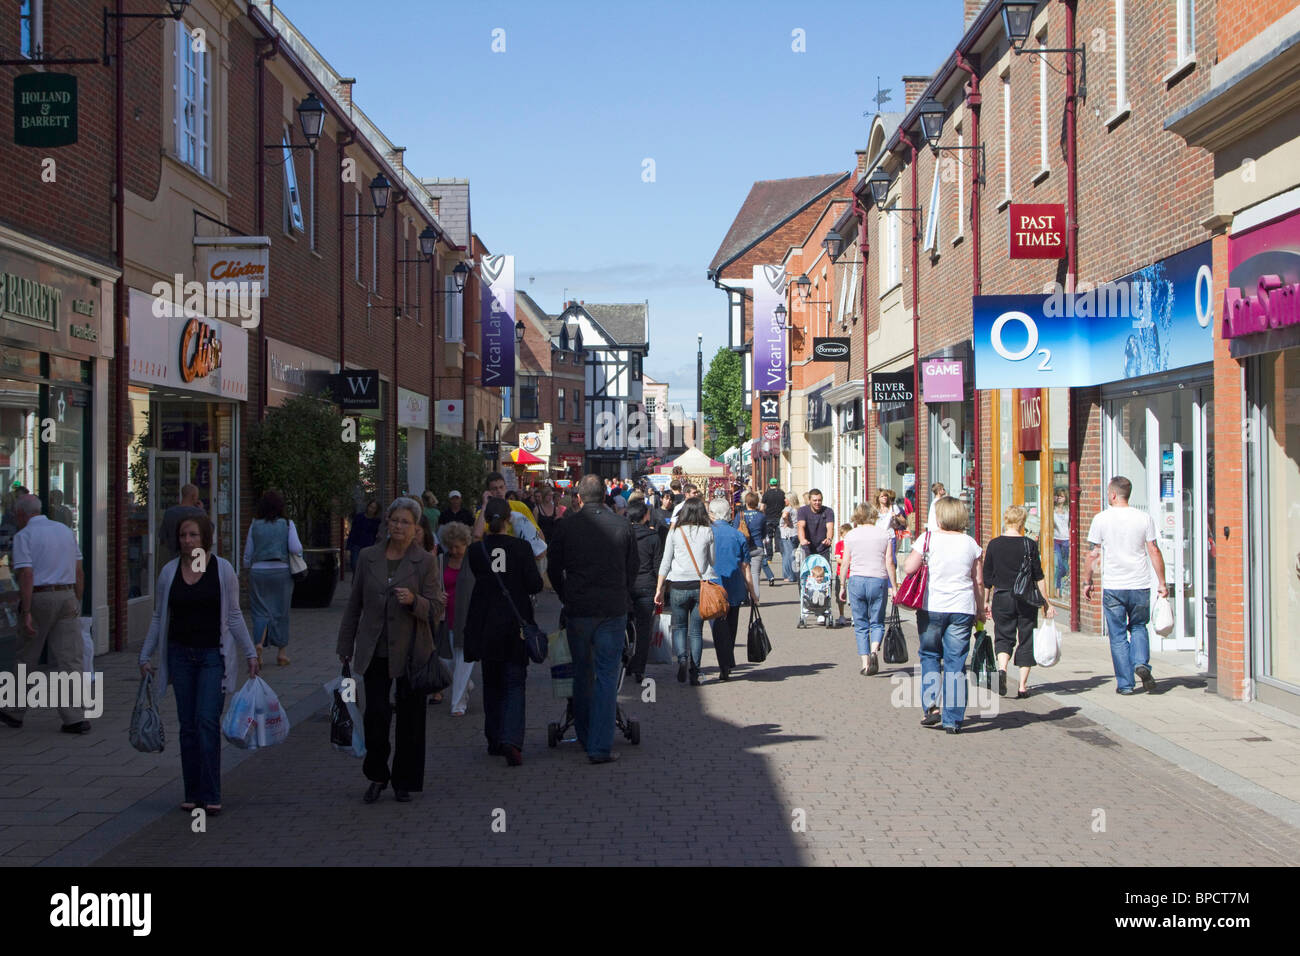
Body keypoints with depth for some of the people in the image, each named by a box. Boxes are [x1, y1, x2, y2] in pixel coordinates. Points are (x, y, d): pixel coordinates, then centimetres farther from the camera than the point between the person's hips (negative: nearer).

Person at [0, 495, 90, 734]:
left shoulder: (24, 536, -6)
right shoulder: (65, 530, 13)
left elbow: (26, 575, -16)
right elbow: (79, 572, 12)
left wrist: (26, 613, -17)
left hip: (38, 599, -4)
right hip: (66, 598, 4)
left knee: (27, 660, 10)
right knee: (69, 659, 1)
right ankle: (76, 718, -5)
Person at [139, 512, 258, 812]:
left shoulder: (222, 569, -2)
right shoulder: (169, 571, 4)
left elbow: (234, 615, 4)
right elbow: (158, 617, 11)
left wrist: (251, 653, 2)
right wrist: (145, 656, 10)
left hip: (213, 655, -3)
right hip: (180, 654, 3)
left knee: (208, 721, -11)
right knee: (187, 725, 6)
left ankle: (210, 795, -8)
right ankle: (192, 793, 13)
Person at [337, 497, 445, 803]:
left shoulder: (425, 562, -1)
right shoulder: (369, 557, 6)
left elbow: (436, 609, -4)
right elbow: (354, 604, 13)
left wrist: (413, 600, -23)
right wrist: (345, 645, 13)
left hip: (411, 651, -1)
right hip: (375, 651, 1)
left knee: (409, 718, 5)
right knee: (376, 714, -6)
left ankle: (404, 782, 20)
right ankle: (377, 776, 14)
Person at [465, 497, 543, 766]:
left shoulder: (476, 549, -4)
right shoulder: (521, 547, -10)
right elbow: (535, 585, -9)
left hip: (486, 626, 2)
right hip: (516, 622, -2)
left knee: (492, 683, 16)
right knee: (514, 683, 1)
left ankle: (495, 741, 21)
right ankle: (511, 740, -17)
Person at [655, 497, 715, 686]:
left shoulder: (675, 532, 1)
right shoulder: (708, 532, 0)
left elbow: (665, 562, 2)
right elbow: (713, 560, 6)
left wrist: (659, 588, 6)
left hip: (679, 586, 0)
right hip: (702, 585, 1)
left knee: (679, 627, 15)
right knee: (696, 631, 7)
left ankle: (681, 658, -10)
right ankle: (694, 674, 5)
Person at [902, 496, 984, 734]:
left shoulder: (929, 539, -4)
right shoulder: (970, 543, 4)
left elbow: (908, 568, -6)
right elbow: (978, 581, 7)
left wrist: (920, 556, 14)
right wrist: (980, 610, 18)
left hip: (932, 607, -1)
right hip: (963, 608, 2)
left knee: (929, 655, 17)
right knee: (956, 662, 5)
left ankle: (932, 704, 0)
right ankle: (953, 720, 5)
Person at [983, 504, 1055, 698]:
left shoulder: (994, 544, -1)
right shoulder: (1029, 544, -6)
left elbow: (987, 578, 3)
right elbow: (1039, 576, -4)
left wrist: (986, 601, 14)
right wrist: (1046, 603, 2)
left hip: (1002, 598, 1)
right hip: (1027, 599, -1)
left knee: (1003, 637, 11)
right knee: (1026, 640, 9)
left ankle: (1002, 668, -17)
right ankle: (1023, 686, 8)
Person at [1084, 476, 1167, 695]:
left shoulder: (1101, 519, -3)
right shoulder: (1144, 518, 1)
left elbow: (1093, 554, -1)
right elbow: (1154, 551, 1)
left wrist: (1087, 582, 10)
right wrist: (1162, 583, 7)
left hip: (1113, 587, -1)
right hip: (1140, 586, 2)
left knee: (1118, 635, 6)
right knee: (1138, 627, 20)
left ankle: (1125, 683, 5)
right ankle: (1141, 663, -5)